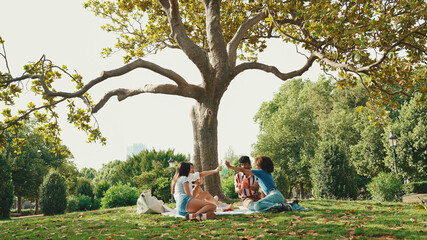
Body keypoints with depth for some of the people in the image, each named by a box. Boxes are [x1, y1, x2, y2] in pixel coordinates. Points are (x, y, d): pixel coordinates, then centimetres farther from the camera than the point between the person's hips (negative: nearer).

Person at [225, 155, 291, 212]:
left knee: (257, 205, -30)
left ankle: (281, 206, -28)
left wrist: (229, 166, 15)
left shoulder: (260, 172, 2)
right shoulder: (268, 174, 26)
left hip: (275, 195, -9)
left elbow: (243, 170, 7)